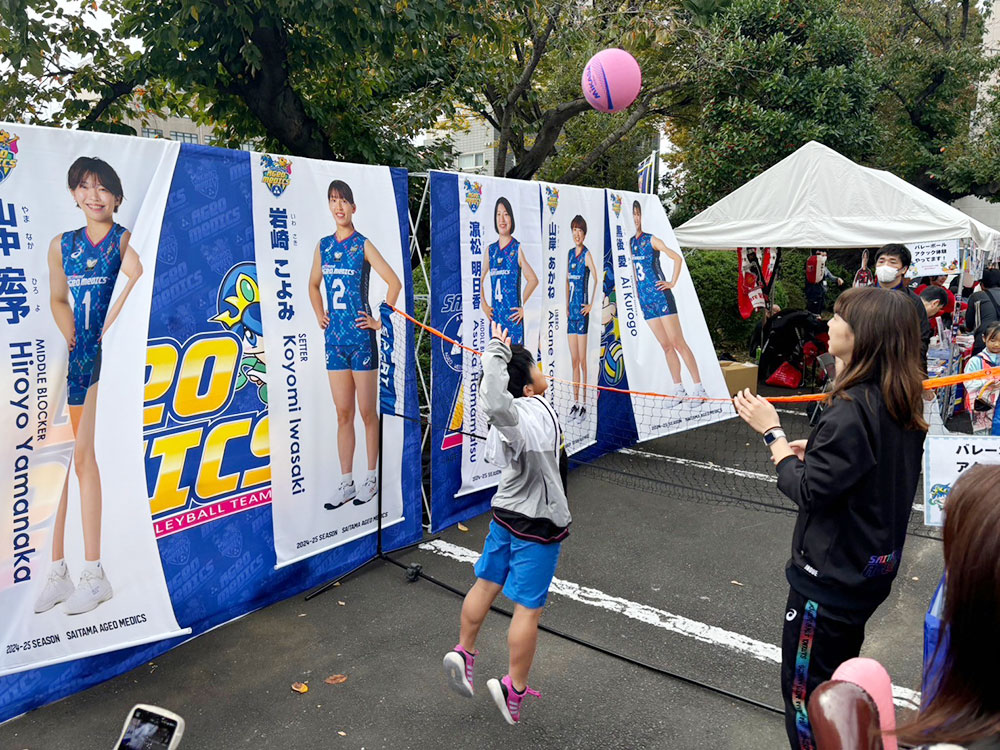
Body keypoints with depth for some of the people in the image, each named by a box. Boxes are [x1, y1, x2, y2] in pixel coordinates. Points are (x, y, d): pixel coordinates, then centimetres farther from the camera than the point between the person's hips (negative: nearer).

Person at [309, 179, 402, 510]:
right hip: (334, 338, 5)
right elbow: (313, 285, 25)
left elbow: (394, 282, -11)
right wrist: (319, 317, 13)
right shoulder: (323, 245, 10)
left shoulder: (363, 244, -5)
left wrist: (380, 321, -10)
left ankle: (371, 478, 15)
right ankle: (346, 484, 16)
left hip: (361, 337, -5)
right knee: (343, 414, 9)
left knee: (367, 411, 3)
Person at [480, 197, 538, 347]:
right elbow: (481, 279, 21)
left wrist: (523, 307, -11)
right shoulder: (491, 250, 11)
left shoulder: (518, 248, -4)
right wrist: (483, 304, 11)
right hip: (495, 316, 5)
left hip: (513, 317, -5)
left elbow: (533, 280, -11)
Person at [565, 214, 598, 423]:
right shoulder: (570, 254, 15)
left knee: (583, 360, -4)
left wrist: (591, 305, -19)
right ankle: (575, 402, 16)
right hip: (571, 311, 7)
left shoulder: (587, 255, -7)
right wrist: (566, 306, 14)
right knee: (574, 360, 10)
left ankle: (584, 404, 0)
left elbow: (595, 278, -19)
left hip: (582, 310, -7)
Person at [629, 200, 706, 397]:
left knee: (678, 344, -8)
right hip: (645, 300, 6)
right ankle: (678, 390, 9)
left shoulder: (651, 239, -5)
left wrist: (672, 283, -10)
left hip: (660, 297, -6)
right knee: (666, 347, 7)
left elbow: (678, 258, -9)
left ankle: (699, 388, -6)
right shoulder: (631, 242, 14)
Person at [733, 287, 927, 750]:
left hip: (830, 576, -9)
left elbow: (809, 490, -22)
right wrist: (813, 450, 2)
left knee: (805, 690, 10)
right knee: (840, 671, 28)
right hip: (871, 567, 9)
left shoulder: (850, 412, -28)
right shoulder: (902, 404, 0)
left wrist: (772, 433, -13)